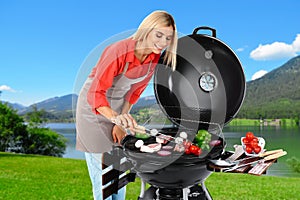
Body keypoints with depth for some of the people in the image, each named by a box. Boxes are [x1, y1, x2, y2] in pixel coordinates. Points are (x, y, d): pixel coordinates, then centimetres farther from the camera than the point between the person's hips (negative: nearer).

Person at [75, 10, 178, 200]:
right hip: (94, 107, -6)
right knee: (102, 168, -4)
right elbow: (95, 94, -35)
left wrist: (122, 122, -3)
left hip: (118, 109, 6)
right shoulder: (119, 52, -30)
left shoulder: (155, 58, -10)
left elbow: (135, 91, 1)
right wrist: (115, 117, -52)